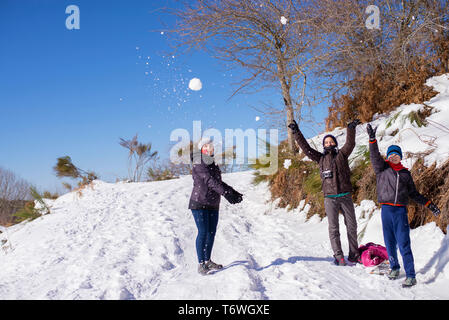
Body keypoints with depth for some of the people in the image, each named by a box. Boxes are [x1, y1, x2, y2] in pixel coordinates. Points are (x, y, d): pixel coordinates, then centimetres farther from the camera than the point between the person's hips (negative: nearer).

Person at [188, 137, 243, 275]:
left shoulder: (214, 165, 13)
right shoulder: (198, 165, -12)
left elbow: (219, 183, 20)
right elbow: (210, 181, -23)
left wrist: (233, 192, 12)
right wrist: (226, 193, -31)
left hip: (213, 204, 7)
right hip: (199, 203, -7)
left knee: (212, 232, 9)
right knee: (203, 232, -9)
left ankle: (208, 261, 21)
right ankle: (201, 264, -3)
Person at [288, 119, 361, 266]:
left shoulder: (342, 154, 8)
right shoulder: (321, 158, 11)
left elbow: (350, 144, -8)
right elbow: (306, 148, 8)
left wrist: (351, 129, -24)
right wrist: (296, 132, 2)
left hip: (345, 196, 0)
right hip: (330, 197, 0)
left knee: (352, 226, 6)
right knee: (333, 228, -1)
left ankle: (354, 255, 16)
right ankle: (338, 256, 4)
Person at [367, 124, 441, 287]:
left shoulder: (406, 174, 13)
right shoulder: (382, 168, 8)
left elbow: (413, 193, 19)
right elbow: (375, 156, -6)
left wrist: (428, 204, 12)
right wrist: (372, 138, -18)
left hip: (400, 211, 0)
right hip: (386, 209, 0)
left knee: (403, 244, -7)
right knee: (389, 242, 8)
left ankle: (411, 276, -5)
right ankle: (394, 267, 28)